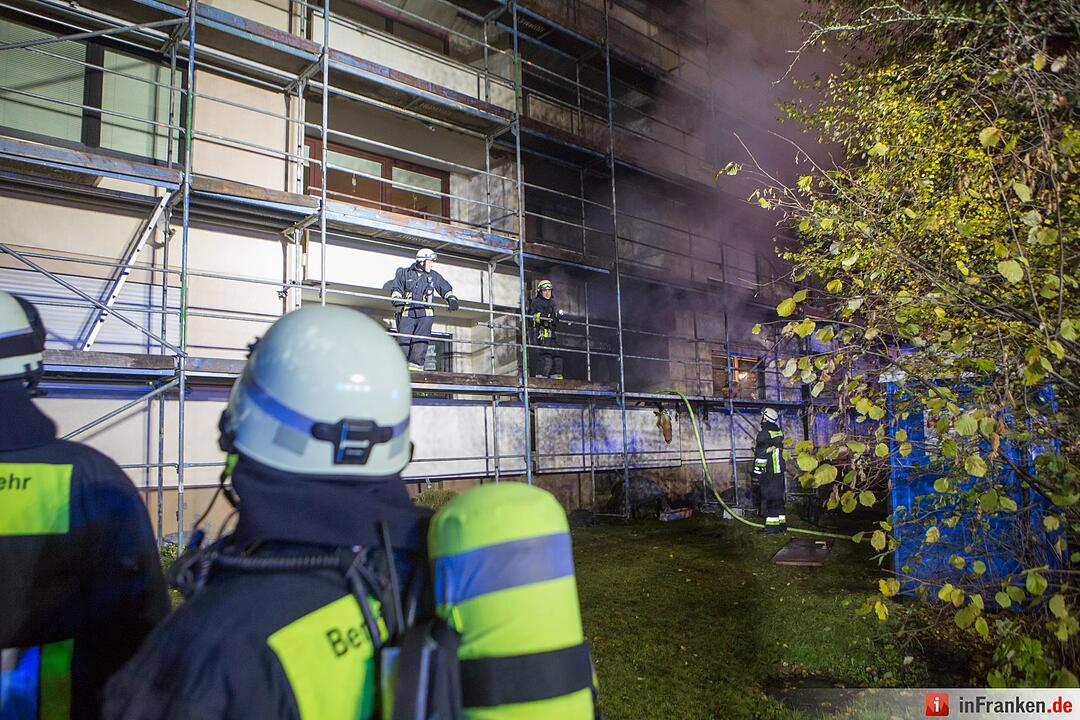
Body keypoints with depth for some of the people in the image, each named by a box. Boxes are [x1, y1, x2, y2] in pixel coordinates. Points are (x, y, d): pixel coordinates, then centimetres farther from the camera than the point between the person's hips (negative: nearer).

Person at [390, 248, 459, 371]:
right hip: (407, 313, -1)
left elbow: (446, 289, 18)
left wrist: (452, 299, 0)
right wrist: (397, 299, -8)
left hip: (425, 314, 1)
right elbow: (396, 289, 12)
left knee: (421, 341, -13)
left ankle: (416, 365, -15)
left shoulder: (434, 276, 16)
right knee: (403, 340, -8)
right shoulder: (405, 273, 12)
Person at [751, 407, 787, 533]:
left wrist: (757, 472, -13)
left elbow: (761, 454, -17)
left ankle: (772, 525, -5)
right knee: (778, 497, 14)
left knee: (769, 498, -5)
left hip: (768, 472, -8)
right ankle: (781, 523, 18)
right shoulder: (779, 432, 11)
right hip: (779, 470, 8)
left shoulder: (764, 434, -15)